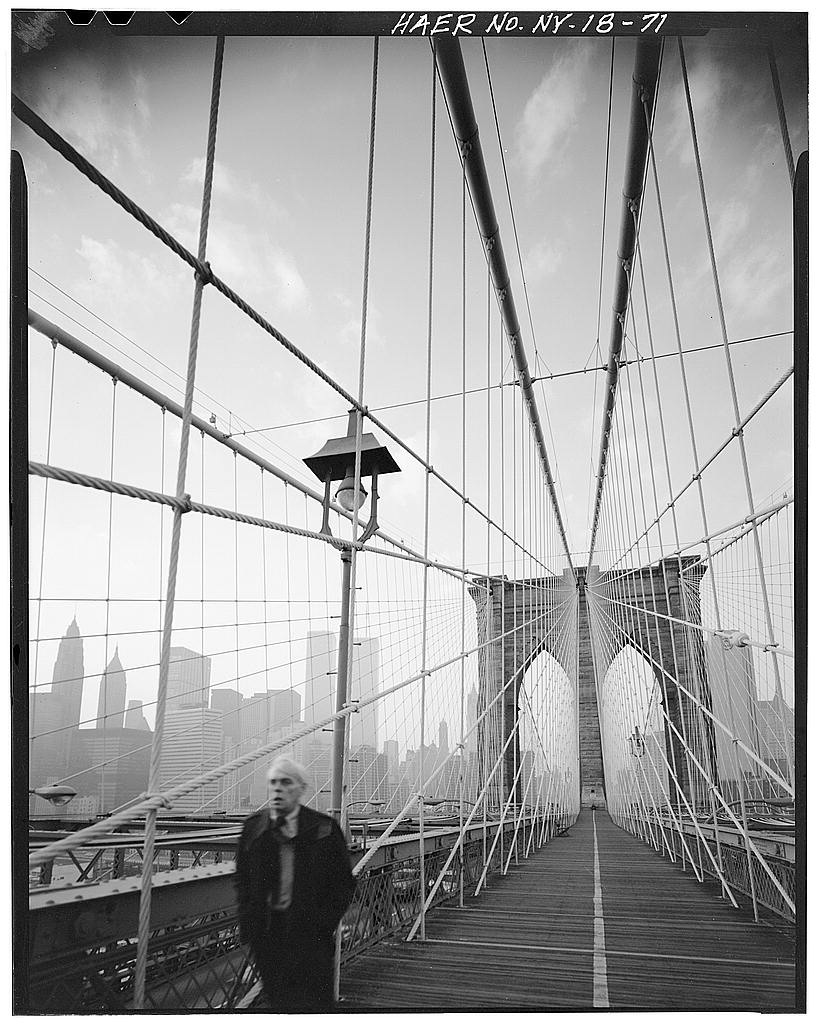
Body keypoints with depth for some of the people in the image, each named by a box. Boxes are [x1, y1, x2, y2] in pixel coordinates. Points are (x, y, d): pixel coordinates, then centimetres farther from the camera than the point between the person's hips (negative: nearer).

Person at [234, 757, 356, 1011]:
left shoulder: (323, 829, -6)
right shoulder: (253, 827, 3)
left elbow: (344, 884, -1)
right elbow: (242, 878, 10)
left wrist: (324, 922, -9)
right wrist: (247, 920, 1)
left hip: (310, 935, -3)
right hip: (265, 935, 3)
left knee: (315, 1003, -1)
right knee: (276, 1000, 13)